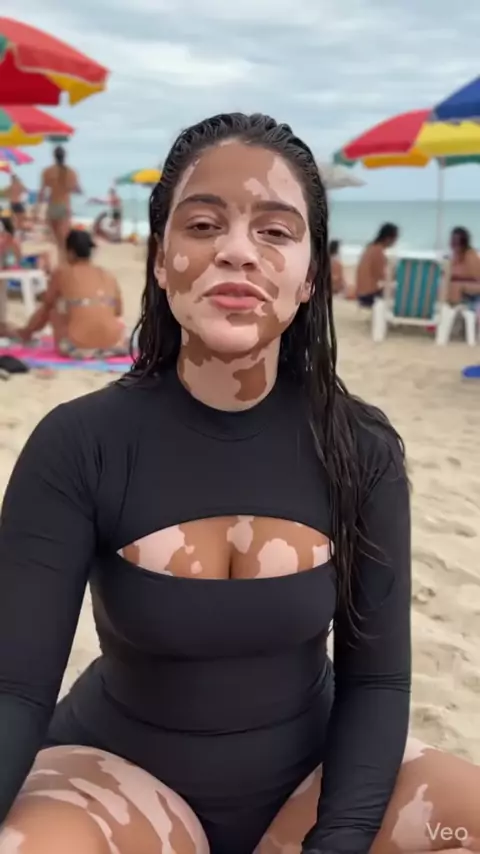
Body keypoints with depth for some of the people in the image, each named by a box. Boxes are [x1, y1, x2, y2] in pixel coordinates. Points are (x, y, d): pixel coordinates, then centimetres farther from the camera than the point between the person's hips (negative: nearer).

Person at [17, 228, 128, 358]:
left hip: (77, 348, -3)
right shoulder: (109, 276, 12)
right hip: (113, 346, 3)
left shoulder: (61, 273, 5)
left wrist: (27, 331, 36)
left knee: (54, 309, 23)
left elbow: (46, 306, 17)